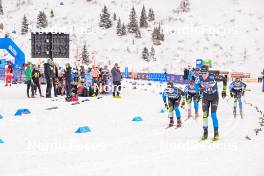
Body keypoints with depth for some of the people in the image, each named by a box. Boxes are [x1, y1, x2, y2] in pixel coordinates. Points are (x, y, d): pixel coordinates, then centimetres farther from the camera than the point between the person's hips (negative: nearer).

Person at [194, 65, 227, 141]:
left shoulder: (213, 76, -28)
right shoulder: (199, 78, -17)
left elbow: (224, 79, -13)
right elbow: (196, 84, 7)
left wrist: (224, 91, -10)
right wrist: (199, 89, -11)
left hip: (214, 97, -3)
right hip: (205, 97, 3)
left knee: (213, 114, -11)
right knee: (205, 114, -4)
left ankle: (216, 133, -2)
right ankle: (205, 133, 4)